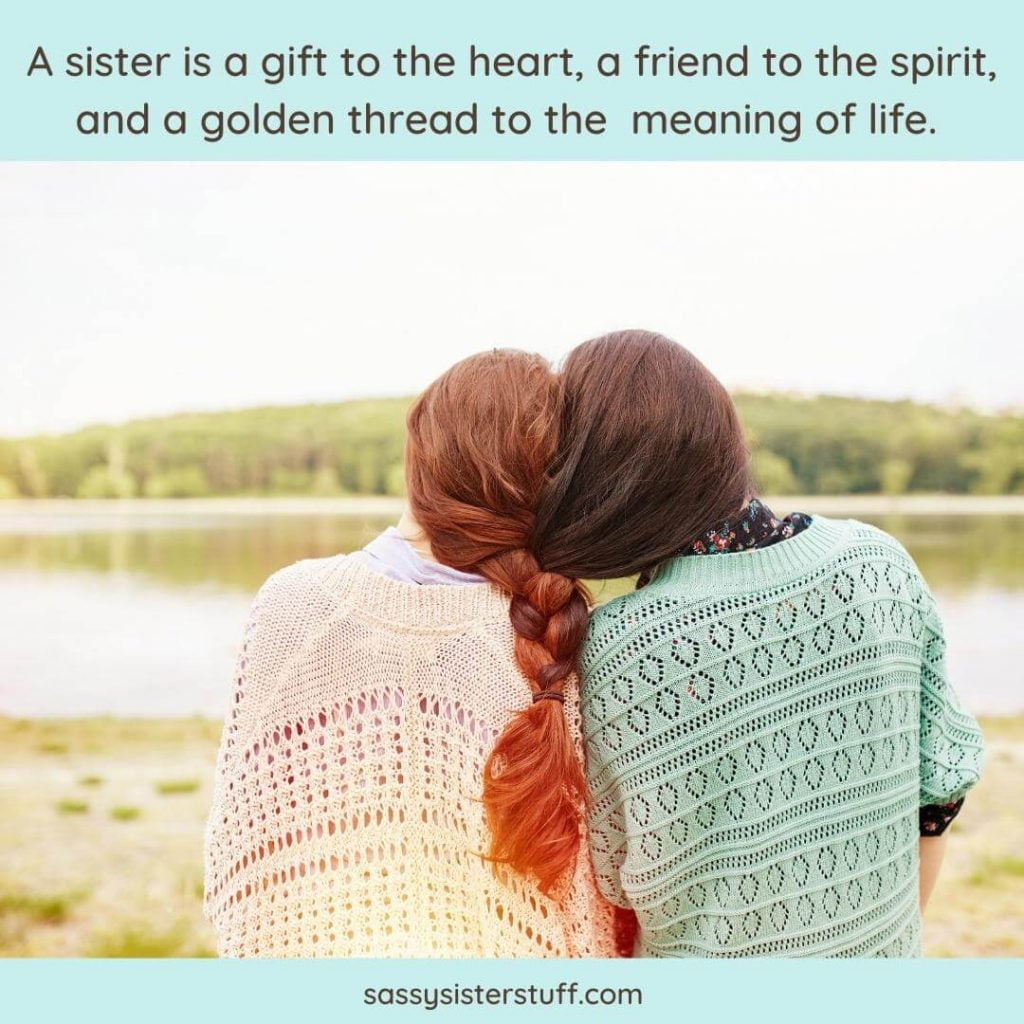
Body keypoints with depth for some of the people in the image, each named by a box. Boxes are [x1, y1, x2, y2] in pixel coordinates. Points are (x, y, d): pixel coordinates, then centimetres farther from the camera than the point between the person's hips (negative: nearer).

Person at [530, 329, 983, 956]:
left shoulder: (613, 651, -23)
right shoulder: (879, 563, -13)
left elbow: (614, 878, -12)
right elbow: (942, 783, -3)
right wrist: (885, 935, 11)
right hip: (883, 953, 3)